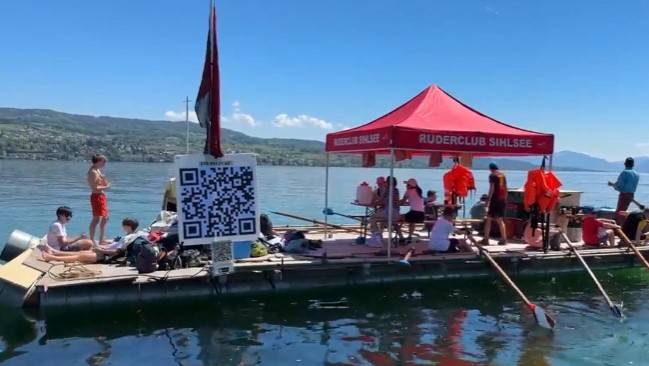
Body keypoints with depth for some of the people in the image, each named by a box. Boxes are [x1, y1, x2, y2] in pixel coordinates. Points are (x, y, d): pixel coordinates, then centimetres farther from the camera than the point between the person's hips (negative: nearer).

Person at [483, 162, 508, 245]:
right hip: (502, 199, 6)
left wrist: (488, 200, -13)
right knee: (500, 220, 14)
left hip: (495, 199, -6)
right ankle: (504, 239, 12)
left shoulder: (492, 175, -7)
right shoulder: (503, 175, 12)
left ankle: (486, 239, -1)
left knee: (489, 219, 0)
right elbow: (505, 188, 15)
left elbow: (492, 188, -14)